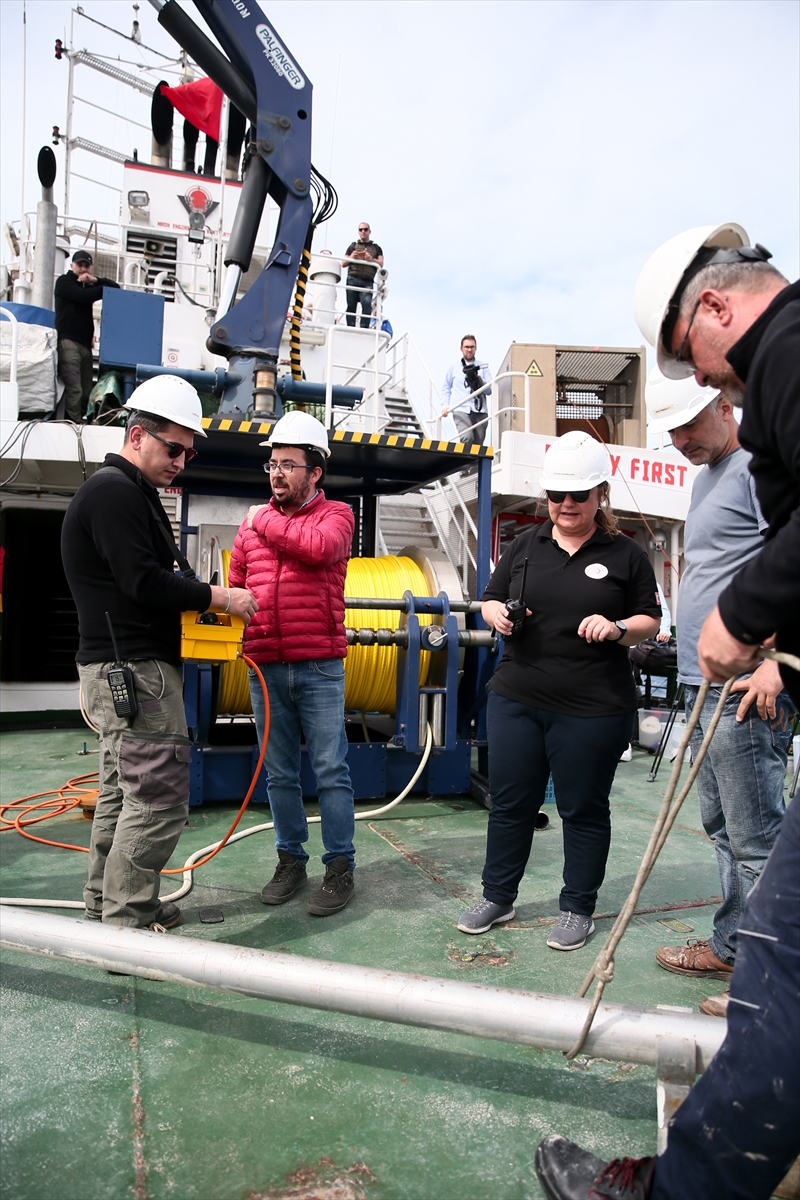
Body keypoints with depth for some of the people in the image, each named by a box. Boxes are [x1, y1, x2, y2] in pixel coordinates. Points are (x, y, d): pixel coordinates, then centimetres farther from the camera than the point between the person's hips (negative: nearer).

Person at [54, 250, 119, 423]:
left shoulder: (88, 286, 25)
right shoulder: (64, 281, 7)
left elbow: (115, 287, 15)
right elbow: (83, 296, -10)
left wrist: (95, 281, 2)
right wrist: (101, 287, 3)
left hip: (86, 343, 7)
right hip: (68, 341, -7)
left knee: (86, 390, 0)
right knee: (74, 389, -19)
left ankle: (82, 421, 2)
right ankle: (73, 424, -22)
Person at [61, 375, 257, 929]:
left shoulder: (131, 492, 20)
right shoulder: (115, 490, -13)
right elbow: (144, 581, -21)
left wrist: (199, 599, 6)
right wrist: (219, 597, -12)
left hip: (118, 670, 11)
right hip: (135, 670, -11)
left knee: (123, 790, 16)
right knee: (159, 797, -8)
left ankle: (106, 908, 27)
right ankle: (126, 927, 0)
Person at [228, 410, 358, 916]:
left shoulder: (336, 514, 2)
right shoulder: (252, 522, 14)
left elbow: (322, 547, -21)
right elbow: (235, 587, 17)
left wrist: (266, 522, -8)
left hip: (320, 668, -4)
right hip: (265, 668, 4)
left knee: (331, 771, 2)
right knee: (280, 774, 12)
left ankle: (340, 866, 14)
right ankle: (291, 860, 26)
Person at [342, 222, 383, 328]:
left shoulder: (376, 248, 23)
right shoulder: (353, 246, 25)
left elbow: (381, 264, 11)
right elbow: (343, 263, 20)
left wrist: (371, 259, -8)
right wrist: (351, 258, -1)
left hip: (367, 282, -1)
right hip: (353, 280, 1)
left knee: (367, 303, -22)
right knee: (351, 306, -8)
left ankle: (364, 328, -27)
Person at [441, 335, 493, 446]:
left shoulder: (482, 367, 15)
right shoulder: (454, 367, 15)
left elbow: (489, 391, 9)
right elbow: (446, 388, 22)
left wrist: (479, 380, -9)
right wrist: (446, 405, 8)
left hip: (480, 411, 2)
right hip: (461, 410, -2)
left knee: (478, 445, -3)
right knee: (467, 438, -26)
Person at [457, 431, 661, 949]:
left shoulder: (626, 554, 1)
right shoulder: (526, 545, 9)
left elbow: (650, 619, 4)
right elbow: (490, 599, 15)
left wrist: (617, 628, -16)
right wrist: (497, 613, -8)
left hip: (593, 710, -3)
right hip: (517, 698, 4)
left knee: (584, 809, 9)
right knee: (510, 802, 12)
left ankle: (578, 908, 27)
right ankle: (497, 897, 30)